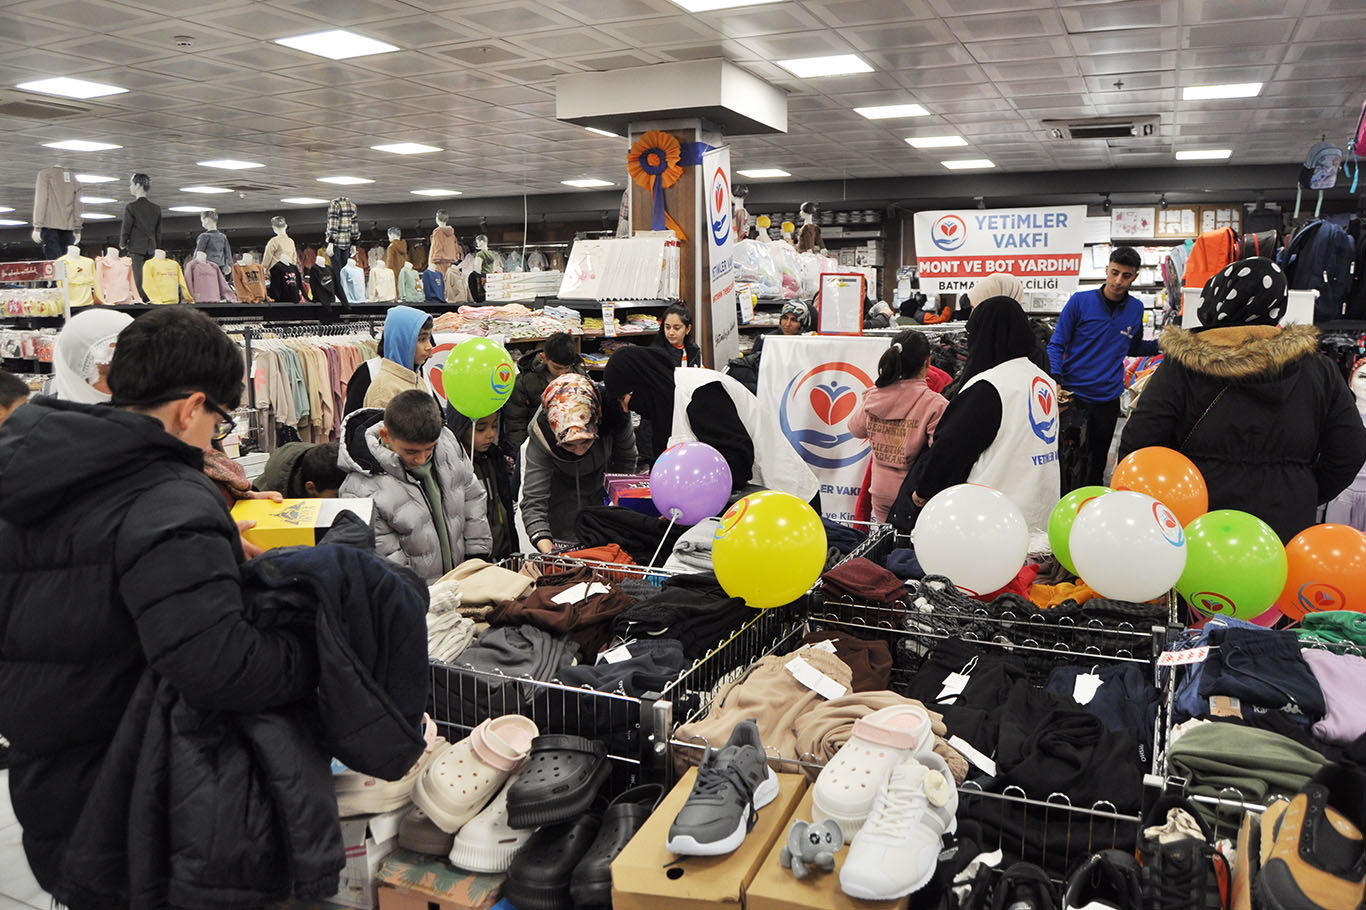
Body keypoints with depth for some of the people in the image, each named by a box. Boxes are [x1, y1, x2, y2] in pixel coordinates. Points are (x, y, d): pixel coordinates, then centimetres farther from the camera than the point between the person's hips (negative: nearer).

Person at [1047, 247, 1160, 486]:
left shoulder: (1136, 309, 6)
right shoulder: (1080, 301, -6)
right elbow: (1057, 345, -5)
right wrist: (1055, 380, -17)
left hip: (1107, 400, 3)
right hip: (1071, 395, -3)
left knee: (1096, 466, 13)